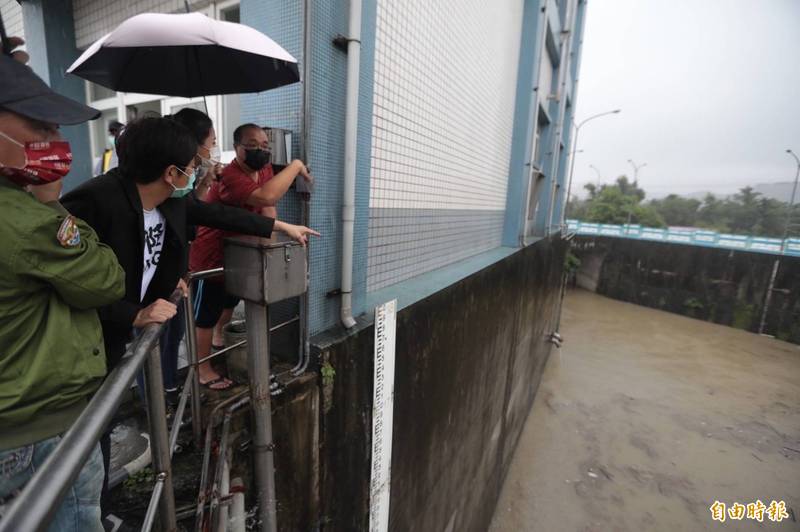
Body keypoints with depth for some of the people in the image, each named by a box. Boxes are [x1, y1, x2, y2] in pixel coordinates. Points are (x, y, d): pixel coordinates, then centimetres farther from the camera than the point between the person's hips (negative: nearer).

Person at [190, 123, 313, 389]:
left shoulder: (265, 169, -3)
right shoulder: (230, 176, -31)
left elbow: (267, 207, 1)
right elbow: (267, 196, -50)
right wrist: (295, 166, -39)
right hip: (211, 256, -9)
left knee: (229, 303, 29)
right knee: (206, 315, 7)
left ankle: (218, 337, 57)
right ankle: (203, 369, 24)